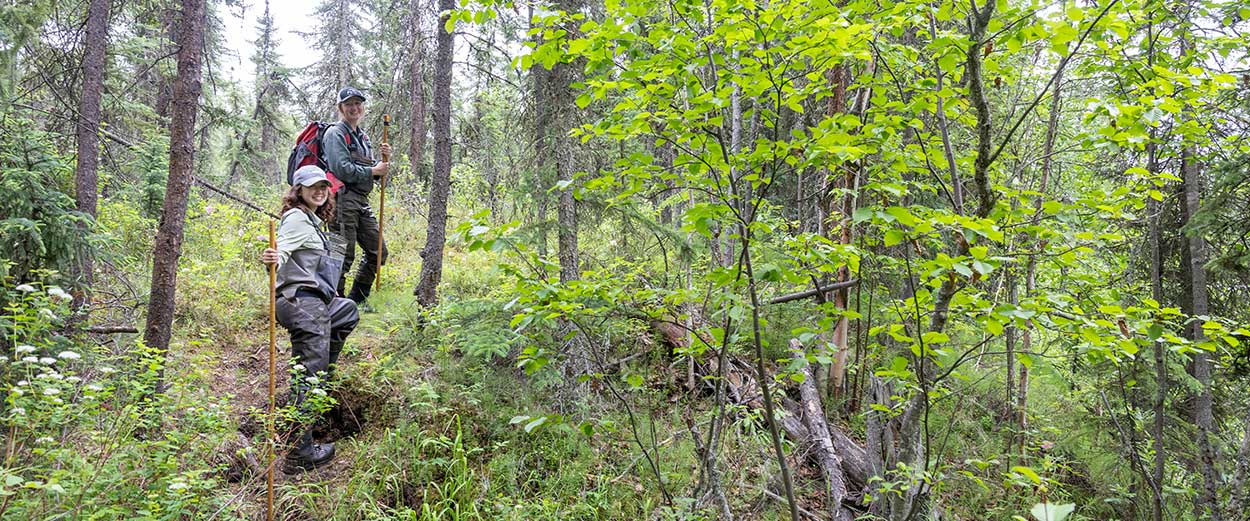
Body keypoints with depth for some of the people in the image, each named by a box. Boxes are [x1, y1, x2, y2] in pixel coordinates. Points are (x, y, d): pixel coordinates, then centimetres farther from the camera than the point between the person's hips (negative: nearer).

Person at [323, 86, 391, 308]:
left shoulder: (362, 136, 22)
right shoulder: (335, 133, -4)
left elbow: (371, 170, 22)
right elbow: (341, 169, -17)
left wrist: (383, 160, 3)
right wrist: (373, 171, -11)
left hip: (362, 201, 9)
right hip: (343, 198, -9)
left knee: (378, 252, 10)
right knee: (344, 254, -9)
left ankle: (356, 300, 21)